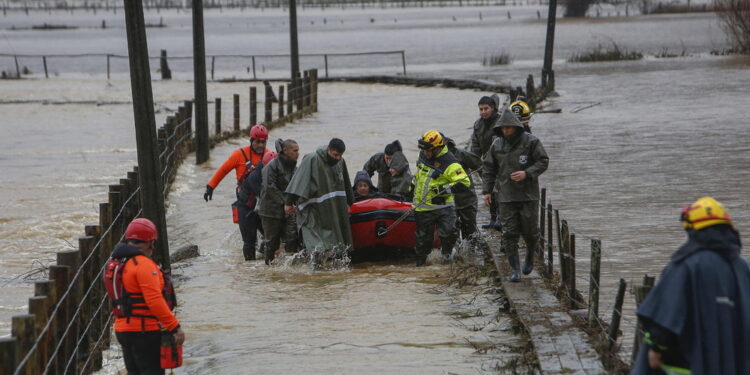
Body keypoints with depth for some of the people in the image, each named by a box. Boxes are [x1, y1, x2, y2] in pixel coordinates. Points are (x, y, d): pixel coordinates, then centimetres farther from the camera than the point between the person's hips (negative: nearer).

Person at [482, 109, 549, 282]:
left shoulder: (531, 142, -5)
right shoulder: (497, 145, 6)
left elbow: (543, 162, -5)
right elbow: (489, 169, 13)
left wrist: (527, 173, -20)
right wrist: (487, 190, 6)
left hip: (528, 195, -2)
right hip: (506, 196, 2)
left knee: (530, 231, 3)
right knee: (509, 233, -3)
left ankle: (530, 258, 33)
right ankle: (515, 269, 2)